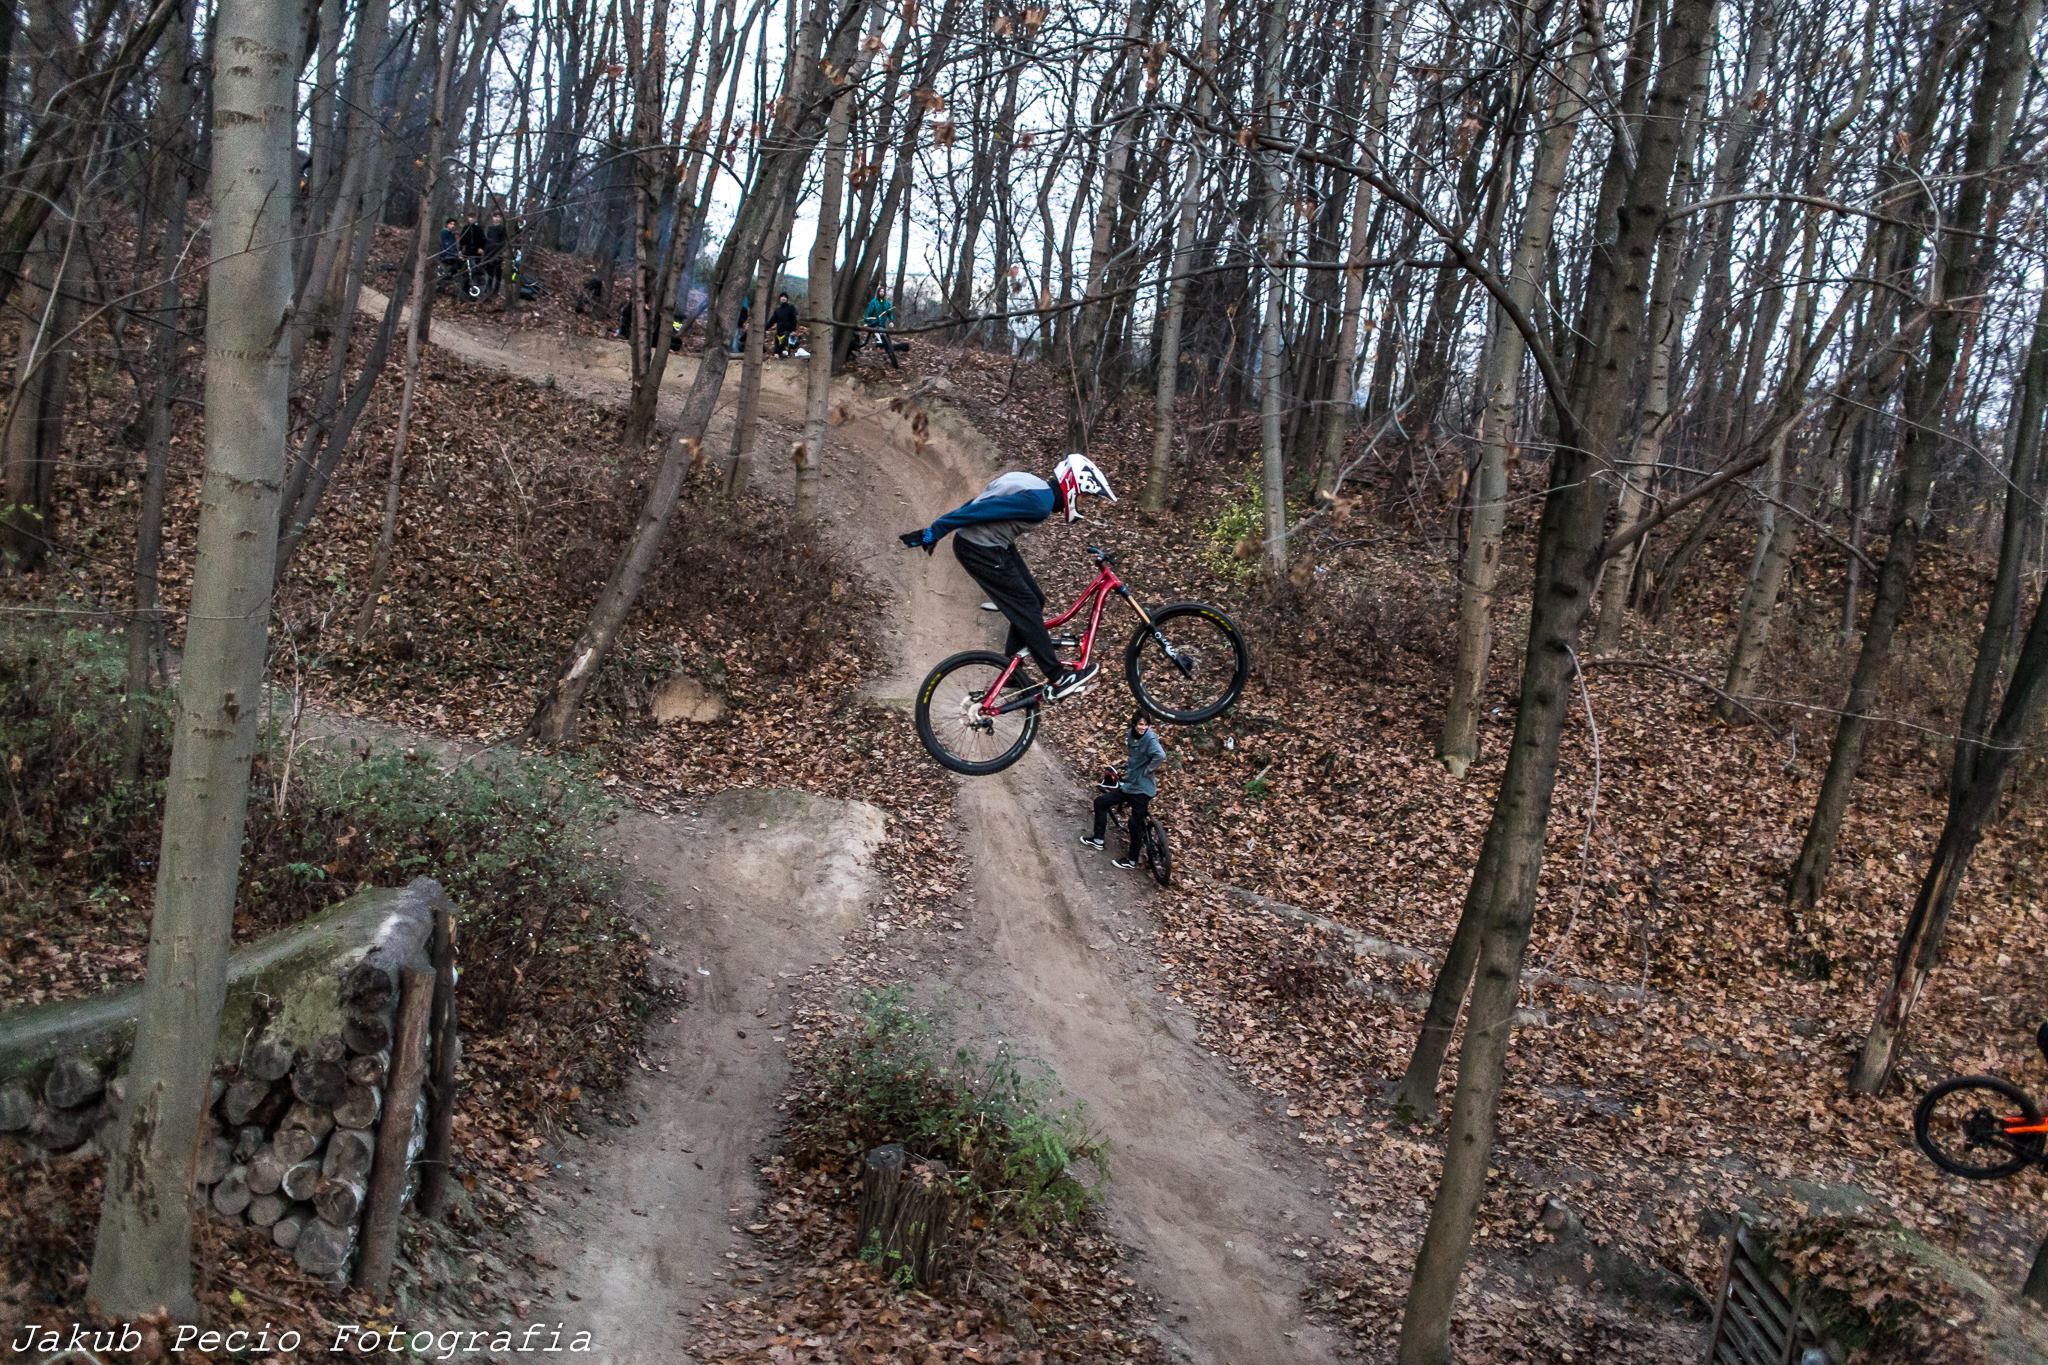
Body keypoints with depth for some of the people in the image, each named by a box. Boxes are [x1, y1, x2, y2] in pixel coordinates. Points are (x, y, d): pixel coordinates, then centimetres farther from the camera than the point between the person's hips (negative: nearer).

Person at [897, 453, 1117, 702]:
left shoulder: (1036, 487, 11)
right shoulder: (1040, 502, -22)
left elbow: (980, 503, 14)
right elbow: (980, 510, -24)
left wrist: (934, 532, 17)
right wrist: (932, 534, -18)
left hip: (995, 545, 10)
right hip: (982, 551, -10)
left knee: (1034, 600, 13)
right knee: (1027, 607, -6)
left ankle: (1011, 672, 22)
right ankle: (1059, 680, 0)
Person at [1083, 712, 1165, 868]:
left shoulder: (1150, 739, -19)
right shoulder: (1131, 736, 6)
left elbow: (1160, 756, -36)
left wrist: (1147, 771, -25)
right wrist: (1127, 770, 12)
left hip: (1142, 789, -9)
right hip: (1129, 785, 9)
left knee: (1136, 824, -1)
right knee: (1100, 802, 11)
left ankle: (1132, 860, 13)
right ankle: (1098, 839, 21)